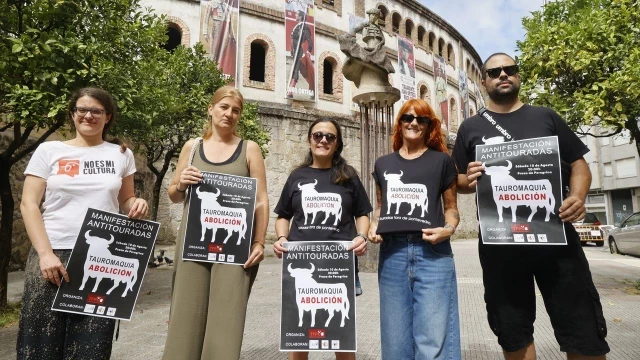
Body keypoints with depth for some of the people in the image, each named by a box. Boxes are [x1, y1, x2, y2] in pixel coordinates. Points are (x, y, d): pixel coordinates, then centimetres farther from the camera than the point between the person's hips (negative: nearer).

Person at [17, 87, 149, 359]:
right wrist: (45, 253, -10)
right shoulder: (49, 150, 6)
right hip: (53, 254, 0)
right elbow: (29, 204, 1)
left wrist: (137, 204, -9)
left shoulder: (121, 154, 9)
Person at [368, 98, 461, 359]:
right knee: (396, 339, 11)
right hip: (392, 252, 3)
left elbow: (450, 207, 10)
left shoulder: (441, 161, 8)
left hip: (432, 253, -2)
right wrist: (373, 228, 3)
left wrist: (448, 229, -9)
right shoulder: (383, 164, 15)